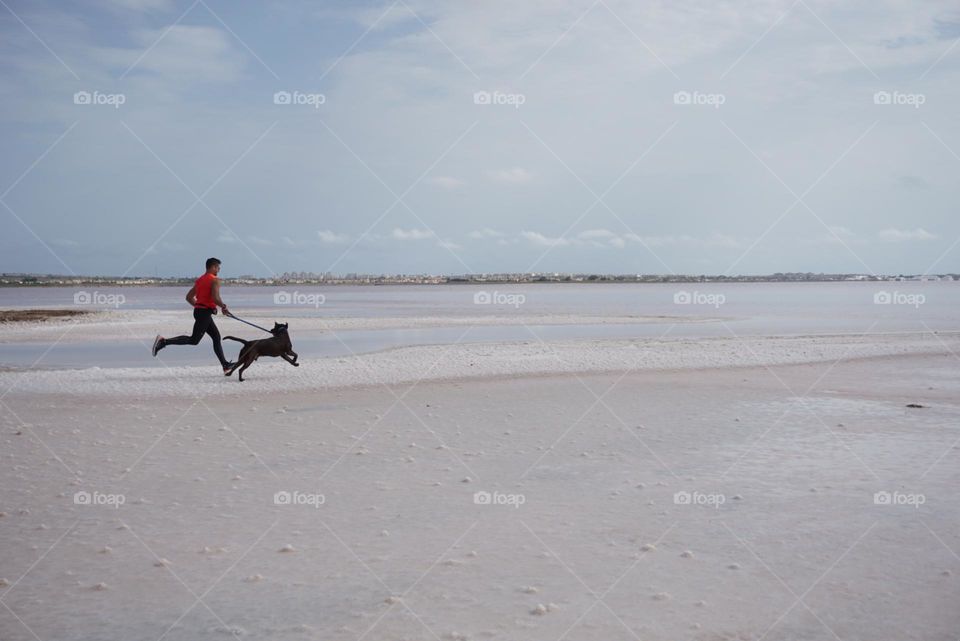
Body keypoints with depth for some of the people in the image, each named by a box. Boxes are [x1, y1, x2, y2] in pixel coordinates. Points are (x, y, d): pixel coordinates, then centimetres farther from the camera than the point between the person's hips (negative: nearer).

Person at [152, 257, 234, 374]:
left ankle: (225, 365, 14)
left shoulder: (200, 280, 17)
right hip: (205, 313, -10)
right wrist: (224, 307, -8)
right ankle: (164, 341, -15)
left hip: (199, 310, 10)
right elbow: (215, 298, -23)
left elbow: (189, 297, 16)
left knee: (216, 337, 13)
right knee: (194, 340, -10)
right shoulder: (215, 280, -9)